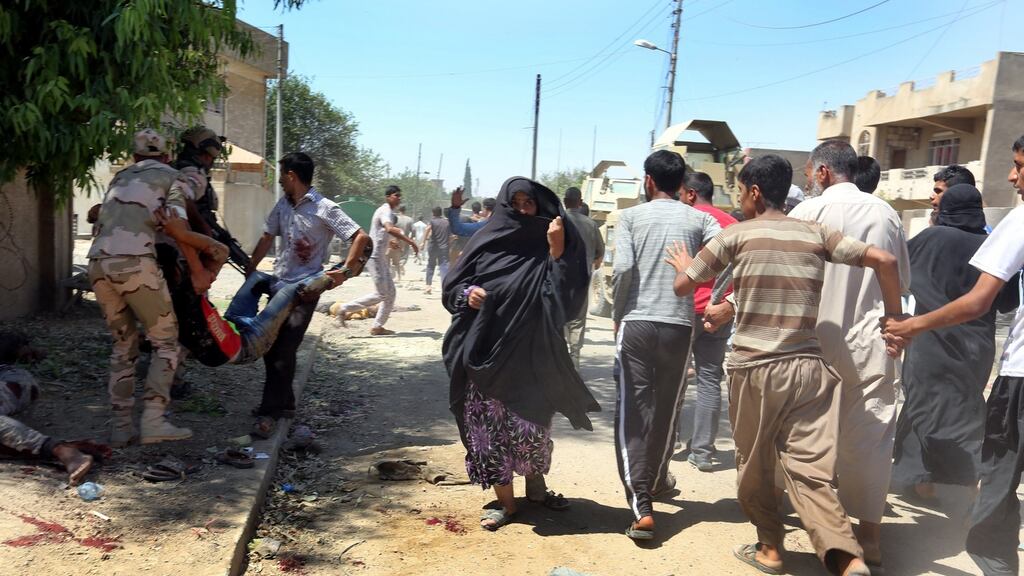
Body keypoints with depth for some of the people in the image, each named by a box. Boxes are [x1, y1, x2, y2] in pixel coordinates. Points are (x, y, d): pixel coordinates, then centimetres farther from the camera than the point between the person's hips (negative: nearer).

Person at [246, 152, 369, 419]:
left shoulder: (325, 209, -13)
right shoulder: (283, 204, 8)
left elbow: (361, 238, -18)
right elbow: (267, 238, 15)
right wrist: (249, 270, 12)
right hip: (279, 285, 7)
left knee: (284, 349, -6)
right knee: (269, 345, 11)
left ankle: (274, 405, 9)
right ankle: (282, 403, 26)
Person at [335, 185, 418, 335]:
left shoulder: (386, 211, 16)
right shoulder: (385, 211, -15)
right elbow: (390, 229, -36)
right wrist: (410, 241, -37)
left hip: (380, 257, 10)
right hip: (374, 256, -10)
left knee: (390, 293, 8)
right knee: (381, 294, -8)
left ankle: (377, 327, 11)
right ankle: (345, 309, 1)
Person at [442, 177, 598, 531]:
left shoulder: (549, 244, 0)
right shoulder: (487, 240, 1)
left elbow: (565, 293, -11)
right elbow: (452, 283, 7)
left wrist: (557, 251, -21)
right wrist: (468, 293, -13)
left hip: (532, 354, 0)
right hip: (487, 352, 0)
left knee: (533, 422, 10)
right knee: (492, 427, 3)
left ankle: (536, 487, 34)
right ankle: (505, 503, 17)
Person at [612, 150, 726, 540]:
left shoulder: (632, 216, 2)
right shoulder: (698, 219, 7)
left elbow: (622, 267, -10)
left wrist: (617, 314, 3)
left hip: (636, 323, -2)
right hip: (679, 325, 2)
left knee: (632, 410, 0)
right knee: (667, 410, 18)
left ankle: (641, 506, -10)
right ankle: (656, 480, 38)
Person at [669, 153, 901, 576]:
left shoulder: (736, 234, -1)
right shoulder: (816, 233, 7)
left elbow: (682, 286, 3)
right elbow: (885, 260, 3)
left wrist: (684, 266, 25)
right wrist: (894, 317, 14)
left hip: (755, 367, -3)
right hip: (809, 367, 3)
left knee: (754, 465, 16)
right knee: (809, 469, 6)